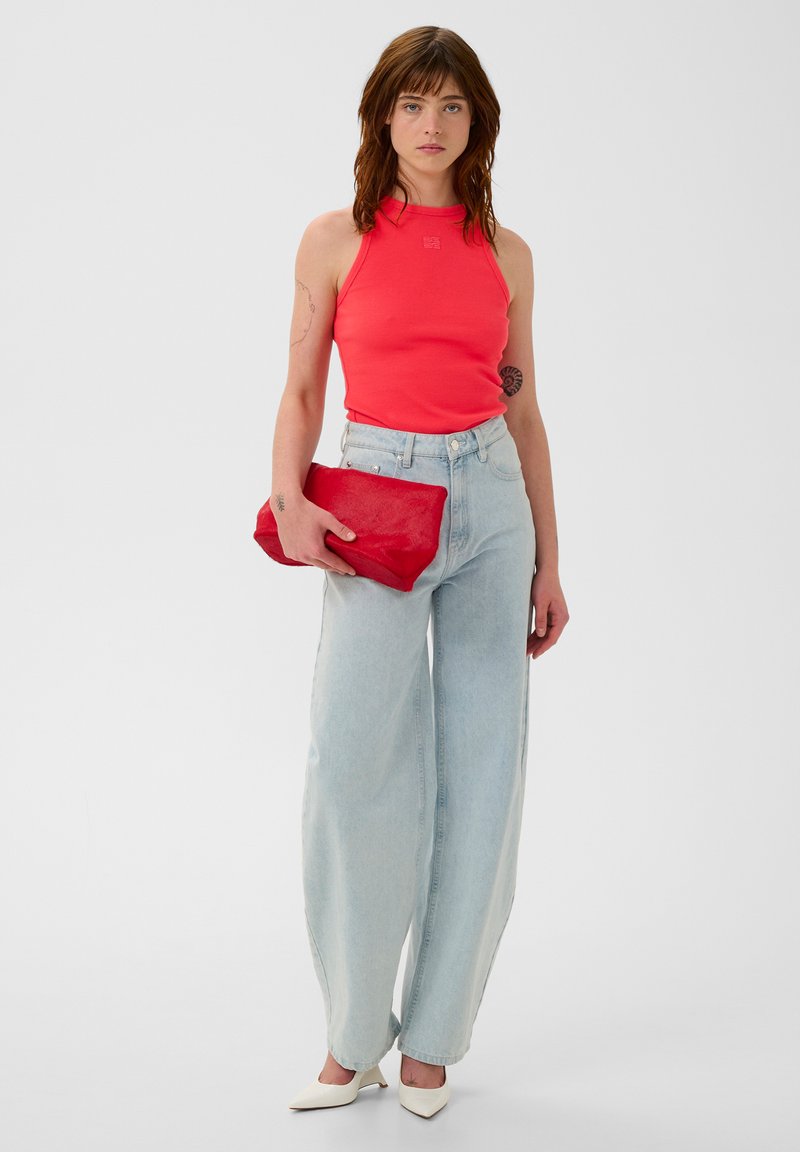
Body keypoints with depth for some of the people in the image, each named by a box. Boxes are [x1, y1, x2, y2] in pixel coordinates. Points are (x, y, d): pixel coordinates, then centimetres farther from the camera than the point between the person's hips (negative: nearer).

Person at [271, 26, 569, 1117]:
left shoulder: (506, 254, 10)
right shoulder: (336, 239, 4)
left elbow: (524, 411, 13)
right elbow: (303, 390, 6)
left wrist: (548, 562, 11)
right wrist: (290, 500, -13)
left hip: (489, 500, 3)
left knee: (480, 771, 1)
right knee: (354, 758, -15)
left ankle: (431, 1037, 14)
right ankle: (355, 1035, 3)